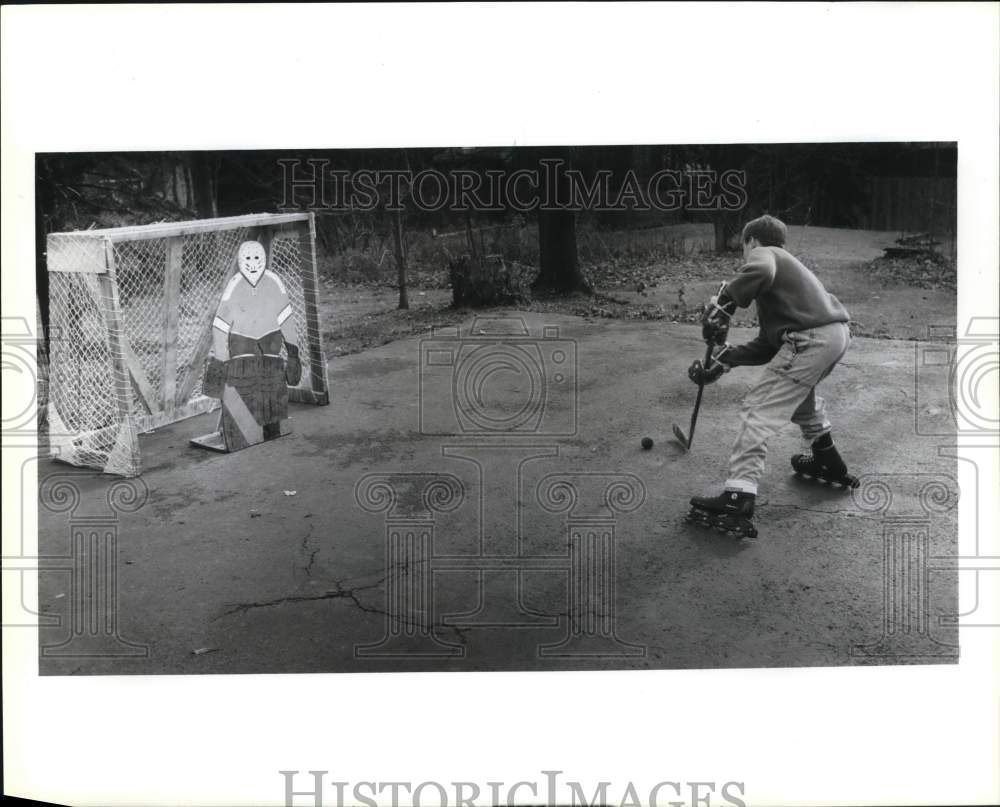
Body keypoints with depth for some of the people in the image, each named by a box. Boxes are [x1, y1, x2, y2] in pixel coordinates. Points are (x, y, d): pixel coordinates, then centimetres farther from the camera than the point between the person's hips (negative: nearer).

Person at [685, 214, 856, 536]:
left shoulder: (763, 253, 6)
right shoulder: (784, 263, 32)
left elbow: (759, 270, -25)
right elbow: (767, 346, 24)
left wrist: (723, 304, -15)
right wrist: (724, 359, 18)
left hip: (809, 340, -10)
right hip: (838, 333, 10)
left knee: (759, 409, -10)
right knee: (799, 391, 35)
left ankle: (738, 499, -18)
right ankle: (828, 462, 47)